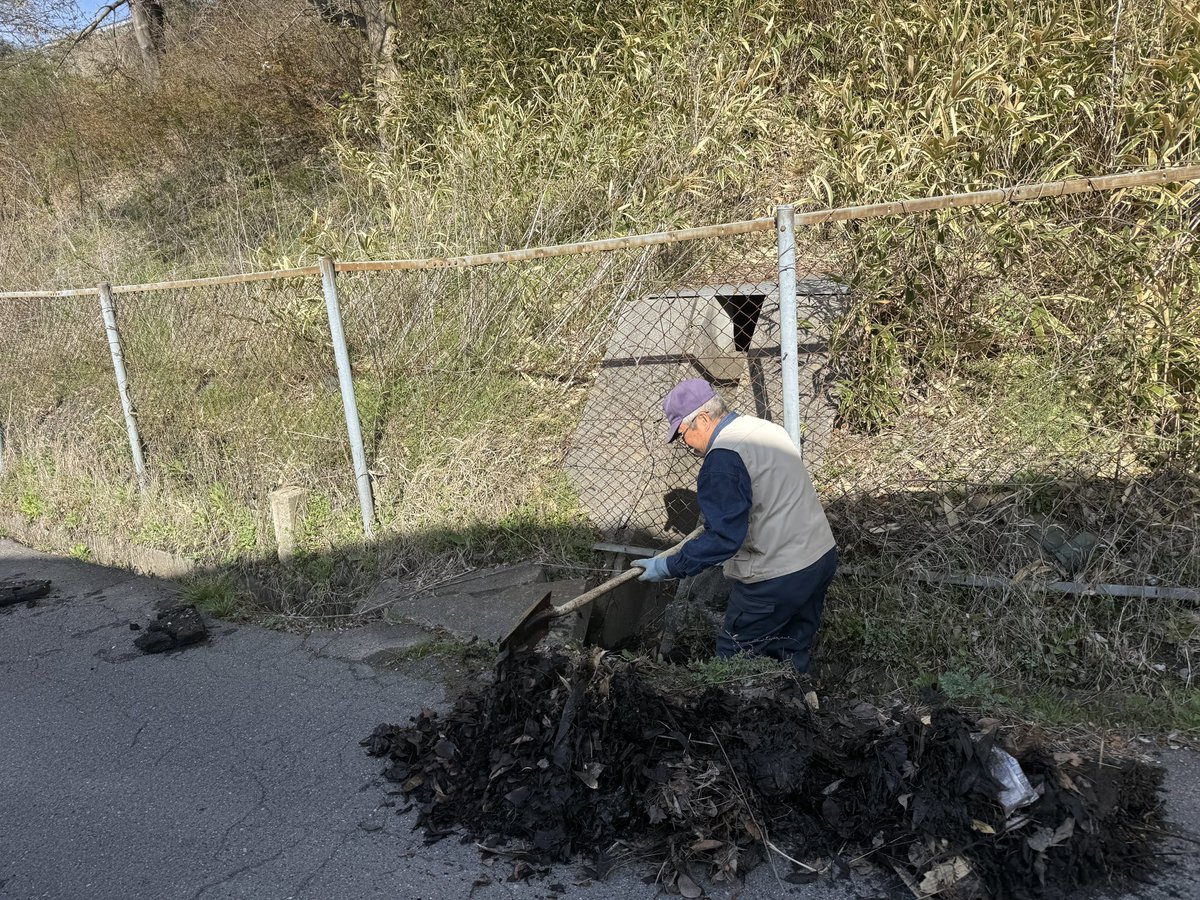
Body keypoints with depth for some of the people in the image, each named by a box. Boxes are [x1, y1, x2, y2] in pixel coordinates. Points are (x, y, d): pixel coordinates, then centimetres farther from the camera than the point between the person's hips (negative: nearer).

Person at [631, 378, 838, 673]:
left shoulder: (722, 459, -20)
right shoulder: (768, 428, 9)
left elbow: (723, 537, -24)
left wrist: (668, 567, -17)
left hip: (778, 579, -9)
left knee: (733, 659, 7)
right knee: (795, 655, 21)